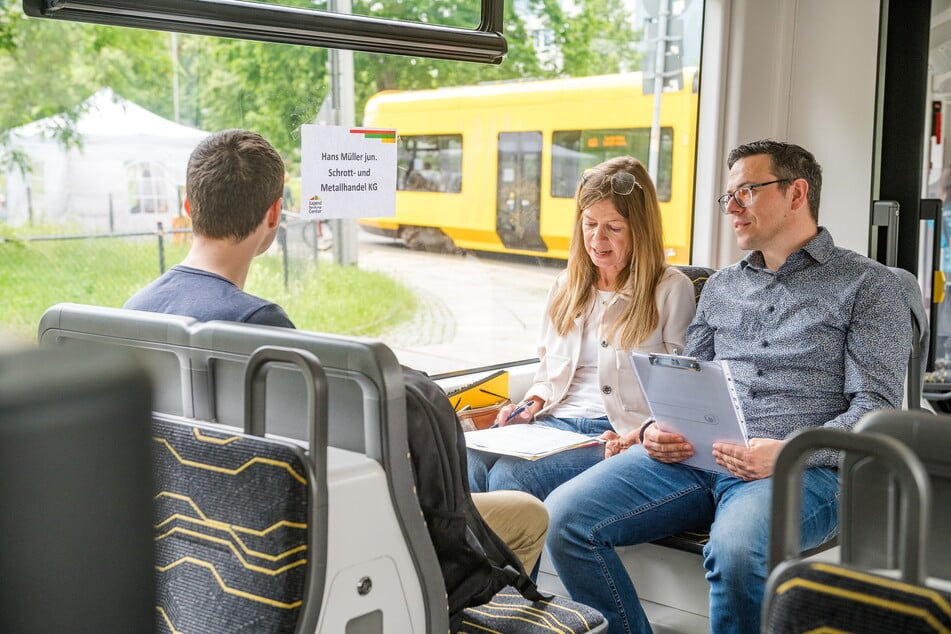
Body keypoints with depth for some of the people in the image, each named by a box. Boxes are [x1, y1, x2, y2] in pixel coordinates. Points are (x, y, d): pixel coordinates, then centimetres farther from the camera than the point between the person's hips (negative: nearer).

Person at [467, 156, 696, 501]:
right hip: (555, 423, 5)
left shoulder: (672, 289, 2)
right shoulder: (566, 285, 19)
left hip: (618, 437, -5)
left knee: (508, 475, -32)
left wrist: (638, 436, -17)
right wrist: (532, 403, 4)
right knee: (468, 463, -28)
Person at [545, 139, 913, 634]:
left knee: (736, 552, -38)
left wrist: (788, 453, -20)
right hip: (693, 458, 5)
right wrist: (656, 430, -1)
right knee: (564, 516, -17)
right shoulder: (721, 287, 24)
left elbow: (876, 407, -3)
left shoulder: (867, 286, 7)